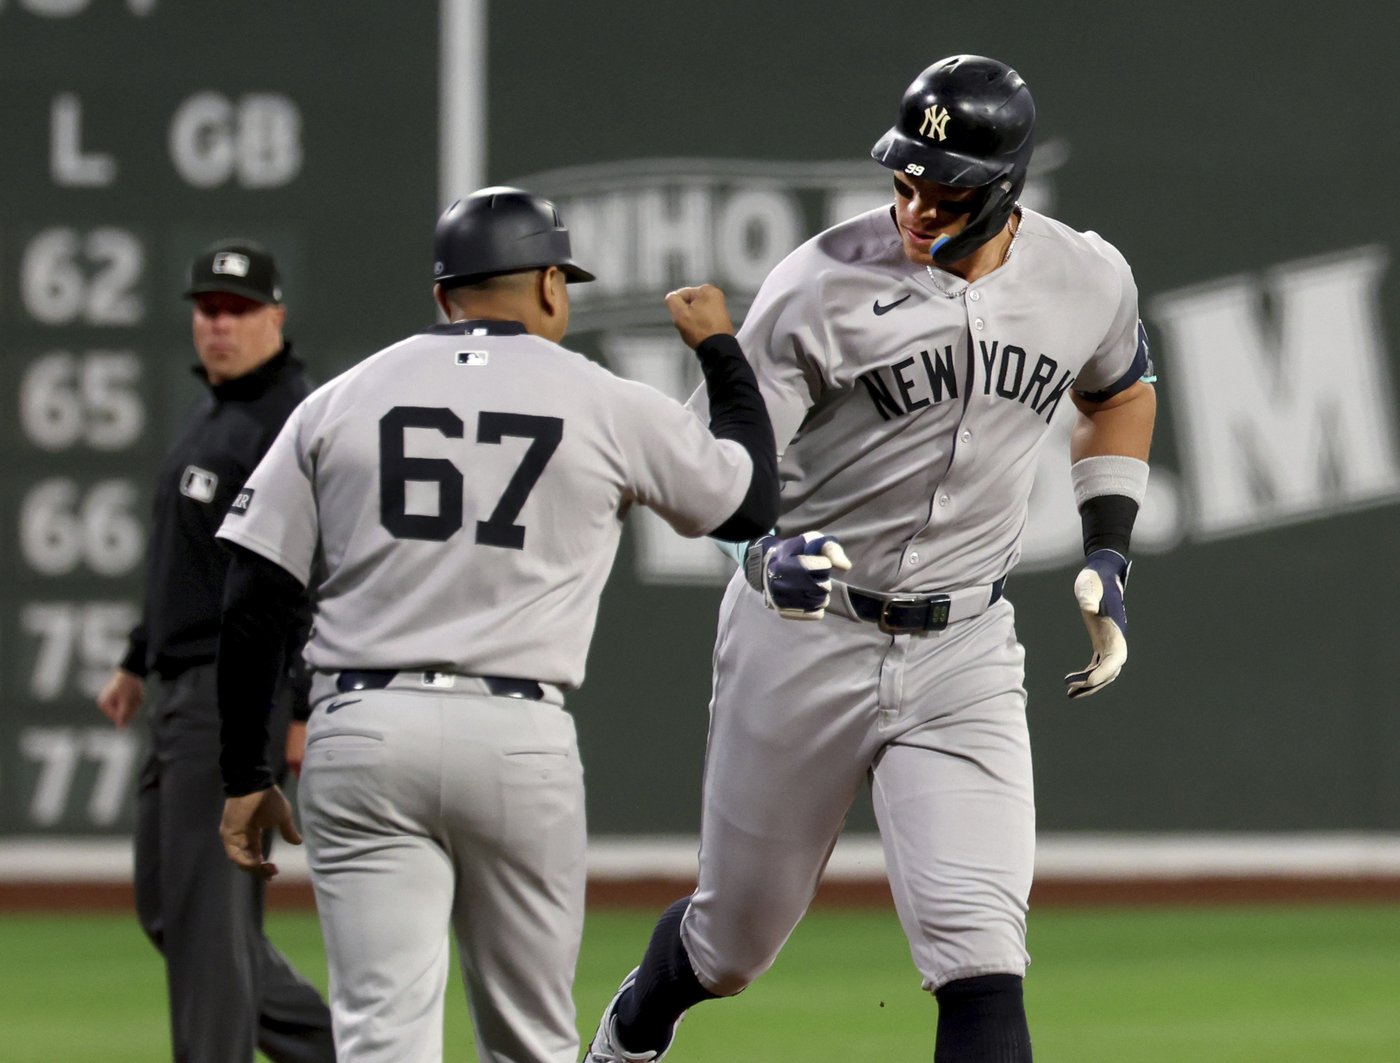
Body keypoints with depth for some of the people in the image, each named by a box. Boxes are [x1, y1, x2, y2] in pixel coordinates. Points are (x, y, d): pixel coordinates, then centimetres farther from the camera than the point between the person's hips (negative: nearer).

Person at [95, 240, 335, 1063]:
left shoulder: (298, 422, -14)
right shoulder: (211, 415, 17)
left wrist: (304, 707, -24)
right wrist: (139, 661, 27)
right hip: (184, 688, 10)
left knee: (204, 908, -9)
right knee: (167, 906, 13)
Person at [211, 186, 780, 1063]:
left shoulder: (339, 402, 8)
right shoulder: (609, 406, 4)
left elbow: (252, 605, 5)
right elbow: (752, 504, 19)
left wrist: (245, 776, 11)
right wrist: (721, 351, 32)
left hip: (362, 733, 1)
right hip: (521, 739, -1)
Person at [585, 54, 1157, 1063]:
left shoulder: (1086, 280, -3)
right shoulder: (822, 285, -15)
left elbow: (1118, 392, 20)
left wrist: (1108, 555, 10)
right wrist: (767, 552, -35)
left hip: (964, 651, 1)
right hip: (803, 637, -1)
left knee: (979, 953, -16)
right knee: (736, 936, 15)